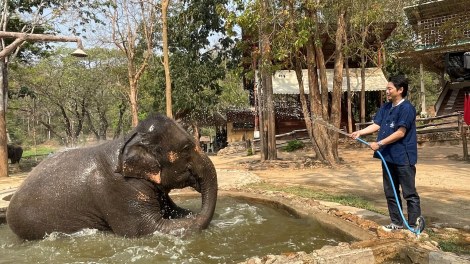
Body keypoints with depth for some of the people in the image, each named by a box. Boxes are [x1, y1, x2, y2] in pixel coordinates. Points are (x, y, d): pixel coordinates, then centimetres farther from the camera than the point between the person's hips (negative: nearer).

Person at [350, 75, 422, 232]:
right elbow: (376, 125, 8)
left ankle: (414, 225, 14)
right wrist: (360, 132, -7)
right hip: (388, 157, 8)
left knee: (409, 193, 3)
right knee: (390, 192, 15)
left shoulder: (406, 108, -14)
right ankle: (396, 222, 28)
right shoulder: (386, 107, 10)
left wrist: (379, 144, -20)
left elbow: (400, 133, -19)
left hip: (403, 158, -8)